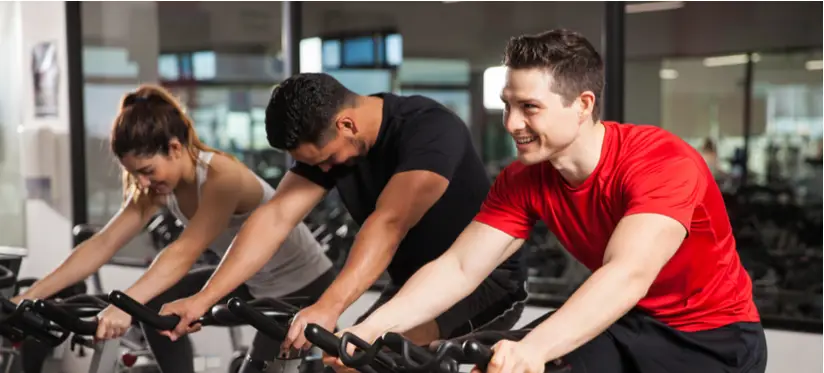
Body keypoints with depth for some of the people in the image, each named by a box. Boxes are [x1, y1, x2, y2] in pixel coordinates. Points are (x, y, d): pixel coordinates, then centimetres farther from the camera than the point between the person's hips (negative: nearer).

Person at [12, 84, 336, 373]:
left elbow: (184, 252, -42)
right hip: (252, 282, 7)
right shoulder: (158, 186, -9)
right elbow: (103, 244, -12)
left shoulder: (223, 175, -31)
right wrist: (31, 295, -19)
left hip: (305, 286, -7)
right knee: (158, 306, -5)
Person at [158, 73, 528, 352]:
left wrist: (328, 307, -51)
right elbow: (275, 217, -13)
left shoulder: (430, 129, -27)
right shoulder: (325, 139, -6)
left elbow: (389, 224, -40)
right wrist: (203, 298, -22)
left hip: (485, 279, -7)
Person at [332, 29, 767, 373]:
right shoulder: (524, 180, -9)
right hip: (627, 324, 5)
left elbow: (628, 276, -41)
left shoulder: (662, 161, -27)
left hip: (715, 335, -5)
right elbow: (458, 268, -13)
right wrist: (371, 328, -27)